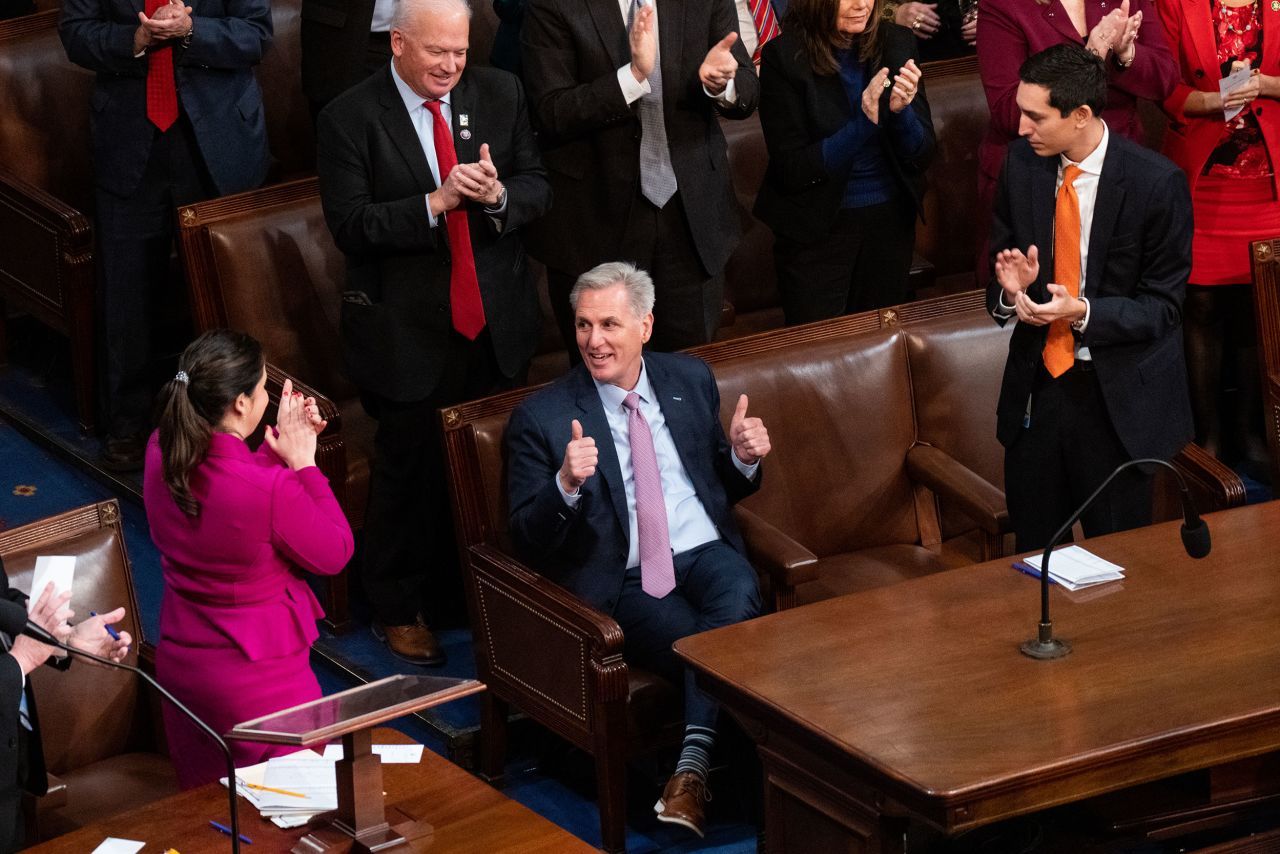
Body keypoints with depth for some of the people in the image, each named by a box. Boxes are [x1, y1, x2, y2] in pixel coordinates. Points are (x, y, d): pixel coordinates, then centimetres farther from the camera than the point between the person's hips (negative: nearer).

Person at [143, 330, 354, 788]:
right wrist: (302, 462, -10)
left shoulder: (161, 453, -10)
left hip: (179, 664, 7)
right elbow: (335, 554, -12)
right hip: (258, 679, -7)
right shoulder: (271, 488, -30)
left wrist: (279, 446, 0)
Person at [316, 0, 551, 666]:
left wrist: (498, 195, -20)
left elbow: (538, 189, 3)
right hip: (407, 331, -4)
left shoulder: (499, 95, 1)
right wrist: (437, 202, -28)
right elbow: (350, 224, -18)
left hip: (497, 324, 4)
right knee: (410, 471, 8)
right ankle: (397, 610, 24)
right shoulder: (350, 118, -12)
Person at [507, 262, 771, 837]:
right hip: (626, 583, -3)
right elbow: (528, 540, -3)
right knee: (711, 650, -31)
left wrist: (743, 458, 0)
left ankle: (692, 769, -29)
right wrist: (565, 485, -22)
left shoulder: (691, 380, 13)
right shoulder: (540, 417, 0)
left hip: (707, 553, 3)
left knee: (738, 597, -33)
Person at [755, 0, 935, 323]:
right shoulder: (784, 56, -15)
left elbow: (922, 153, -2)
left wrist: (901, 110, -23)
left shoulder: (897, 42, -4)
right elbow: (791, 170, -16)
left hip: (889, 220, 4)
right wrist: (864, 123, -26)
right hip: (815, 229, -4)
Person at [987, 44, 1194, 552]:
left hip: (1118, 398, -4)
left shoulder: (1156, 183, -16)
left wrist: (1083, 312, -26)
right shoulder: (1022, 164, -2)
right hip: (1037, 384, 4)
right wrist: (1011, 289, -15)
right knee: (1033, 553, 13)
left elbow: (1163, 306, -11)